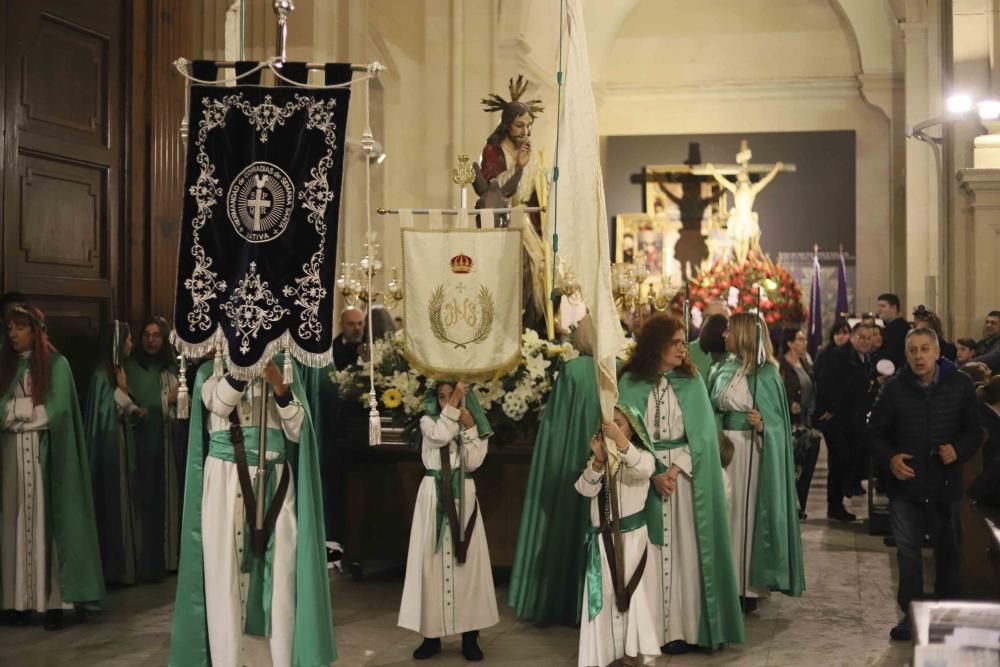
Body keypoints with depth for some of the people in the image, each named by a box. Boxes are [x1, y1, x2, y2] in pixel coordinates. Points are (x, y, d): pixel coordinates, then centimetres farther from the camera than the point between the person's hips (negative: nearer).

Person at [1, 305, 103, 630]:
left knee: (47, 521, -4)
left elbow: (55, 412, -10)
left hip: (44, 455, -4)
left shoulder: (56, 364, -1)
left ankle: (53, 601, -3)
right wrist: (31, 408, -9)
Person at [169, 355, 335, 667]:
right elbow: (219, 404, -14)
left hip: (276, 483, 1)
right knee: (226, 575, -2)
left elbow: (297, 430, -1)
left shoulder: (284, 368, 10)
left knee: (280, 576, -1)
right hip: (226, 482, -1)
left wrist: (279, 385, -14)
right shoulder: (212, 370, 8)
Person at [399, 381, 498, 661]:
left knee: (467, 559, -2)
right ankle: (431, 635, 5)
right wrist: (453, 403, -16)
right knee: (432, 558, -2)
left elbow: (473, 462, -4)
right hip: (434, 496, -1)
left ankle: (470, 636, 4)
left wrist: (469, 427, -10)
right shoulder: (428, 421, 5)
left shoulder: (472, 424, 9)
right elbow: (441, 435, -18)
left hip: (463, 496, 1)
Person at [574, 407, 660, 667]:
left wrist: (619, 440, -40)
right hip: (602, 537, 4)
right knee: (601, 595, 5)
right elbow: (585, 489, -5)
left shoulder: (642, 454, -2)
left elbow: (643, 469, -28)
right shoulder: (597, 459, 12)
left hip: (632, 536, -4)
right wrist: (598, 459, -20)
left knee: (632, 594, 0)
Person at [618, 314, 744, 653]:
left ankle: (681, 628, 7)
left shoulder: (692, 380, 5)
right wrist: (654, 474, -15)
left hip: (686, 474, 1)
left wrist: (676, 468, -13)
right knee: (647, 554, -1)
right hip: (644, 476, -1)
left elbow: (702, 431, -1)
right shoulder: (630, 383, 0)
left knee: (682, 551, 1)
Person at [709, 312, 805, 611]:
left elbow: (777, 421, -8)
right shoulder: (723, 369, 10)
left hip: (748, 450, -6)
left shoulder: (765, 373, -8)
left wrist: (762, 425, -27)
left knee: (745, 512, -1)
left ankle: (748, 586, 8)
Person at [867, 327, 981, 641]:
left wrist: (959, 450, -15)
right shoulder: (894, 388, -3)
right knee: (907, 552, 5)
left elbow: (973, 431, 5)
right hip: (905, 483, 0)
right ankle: (910, 614, 16)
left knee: (947, 550, 11)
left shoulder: (960, 385, -3)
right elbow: (875, 432, 4)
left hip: (946, 483, 0)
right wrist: (889, 458, -13)